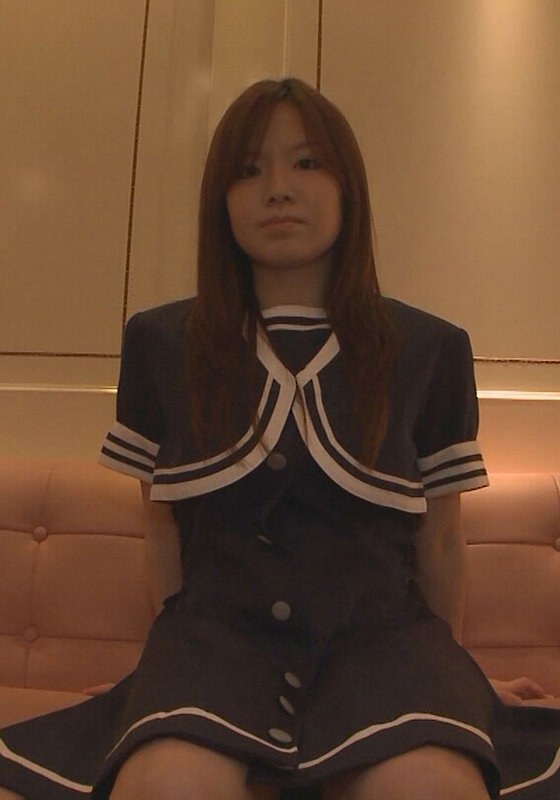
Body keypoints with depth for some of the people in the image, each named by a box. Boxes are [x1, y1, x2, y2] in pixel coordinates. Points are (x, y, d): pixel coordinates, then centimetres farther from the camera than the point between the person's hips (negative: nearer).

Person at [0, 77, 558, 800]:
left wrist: (446, 674, 22)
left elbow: (439, 536, 13)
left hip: (378, 628, 1)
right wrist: (184, 653, 13)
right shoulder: (159, 343, 8)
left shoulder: (432, 351, 6)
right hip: (218, 625, 0)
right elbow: (163, 526, 13)